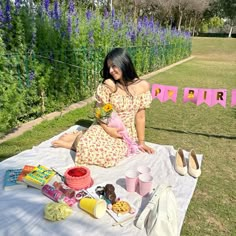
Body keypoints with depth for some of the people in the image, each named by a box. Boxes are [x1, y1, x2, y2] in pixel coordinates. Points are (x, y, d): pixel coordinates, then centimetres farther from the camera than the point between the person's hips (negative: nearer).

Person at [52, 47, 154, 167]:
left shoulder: (143, 86, -7)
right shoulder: (108, 85, -9)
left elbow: (140, 116, -2)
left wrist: (141, 142, 2)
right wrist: (108, 129, -19)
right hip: (105, 127, -1)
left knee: (110, 156, -25)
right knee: (86, 147, -28)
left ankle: (82, 138, 2)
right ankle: (77, 137, 7)